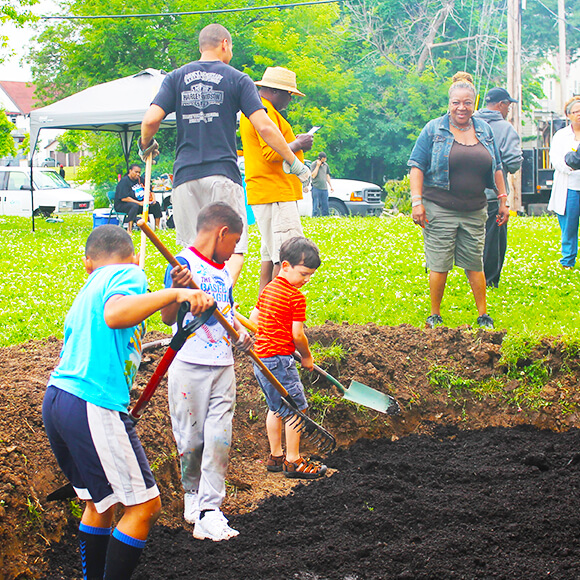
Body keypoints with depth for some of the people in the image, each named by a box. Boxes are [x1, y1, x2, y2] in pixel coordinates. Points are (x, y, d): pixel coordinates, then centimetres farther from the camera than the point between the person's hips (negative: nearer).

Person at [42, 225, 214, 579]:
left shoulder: (86, 292, 25)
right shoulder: (128, 274, 0)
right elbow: (115, 315, -23)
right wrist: (175, 293, -23)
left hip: (57, 400, 9)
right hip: (93, 407, -9)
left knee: (100, 503, 19)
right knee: (145, 506, -4)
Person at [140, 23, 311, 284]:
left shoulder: (177, 77, 11)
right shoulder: (237, 79, 4)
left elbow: (150, 120, -1)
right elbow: (264, 127, -5)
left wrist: (146, 145, 20)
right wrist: (293, 162, 3)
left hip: (185, 174, 3)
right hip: (223, 173, -3)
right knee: (234, 247, -3)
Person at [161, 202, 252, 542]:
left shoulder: (224, 272, 14)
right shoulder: (184, 264, -10)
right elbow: (168, 318, -15)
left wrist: (240, 332, 3)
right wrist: (177, 290, -34)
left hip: (223, 367, 6)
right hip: (190, 365, -6)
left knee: (219, 439, -3)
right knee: (191, 440, 4)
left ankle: (209, 513, -3)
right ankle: (192, 494, 28)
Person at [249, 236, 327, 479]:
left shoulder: (269, 289, 11)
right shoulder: (296, 297, -15)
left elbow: (253, 318, 19)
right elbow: (297, 335, -14)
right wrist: (307, 357, 2)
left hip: (260, 355, 10)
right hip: (279, 358, -10)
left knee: (276, 407, 19)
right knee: (297, 407, -4)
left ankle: (275, 455, 25)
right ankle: (293, 461, 0)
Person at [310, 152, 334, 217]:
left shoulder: (326, 165, 12)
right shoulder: (314, 164, -4)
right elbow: (313, 175, -15)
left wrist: (331, 186, 20)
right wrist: (318, 165, -15)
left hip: (324, 189, 5)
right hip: (316, 188, -5)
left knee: (325, 206, 5)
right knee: (316, 206, -6)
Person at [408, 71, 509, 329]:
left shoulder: (484, 130, 12)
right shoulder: (434, 129, 0)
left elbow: (496, 168, 19)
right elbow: (417, 166, -2)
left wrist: (503, 200, 15)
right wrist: (416, 201, -10)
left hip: (474, 211, 3)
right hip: (439, 209, -3)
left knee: (475, 264, 6)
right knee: (439, 265, -2)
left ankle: (483, 315, 16)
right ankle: (435, 315, 12)